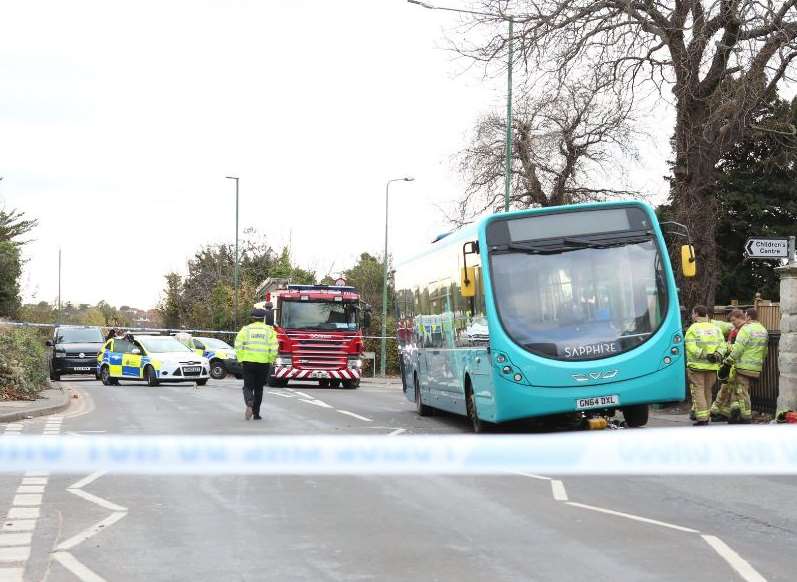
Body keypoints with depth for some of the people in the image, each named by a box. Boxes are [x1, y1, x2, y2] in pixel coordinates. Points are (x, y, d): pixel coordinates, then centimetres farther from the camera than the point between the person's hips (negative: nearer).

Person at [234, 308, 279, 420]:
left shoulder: (246, 329, 4)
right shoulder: (269, 330, 4)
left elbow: (238, 345, -2)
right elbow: (274, 348, -5)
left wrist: (241, 360, 6)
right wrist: (271, 361, 6)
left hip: (248, 362, -1)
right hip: (264, 363, 1)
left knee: (248, 386, 5)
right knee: (258, 388, 13)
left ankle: (249, 404, -25)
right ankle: (256, 413, 16)